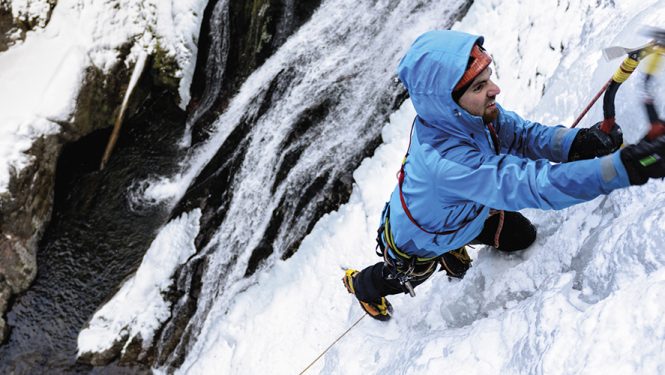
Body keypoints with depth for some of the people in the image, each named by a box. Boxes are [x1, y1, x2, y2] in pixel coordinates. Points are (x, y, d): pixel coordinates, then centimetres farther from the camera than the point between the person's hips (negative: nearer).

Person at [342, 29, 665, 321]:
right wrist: (624, 166, -62)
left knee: (522, 236, 15)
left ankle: (454, 252, 41)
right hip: (416, 244, -5)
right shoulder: (446, 160, -52)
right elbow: (534, 184, -56)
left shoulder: (473, 113, -28)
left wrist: (575, 142, -43)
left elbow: (521, 133, -22)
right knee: (399, 279, 26)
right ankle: (362, 284, 62)